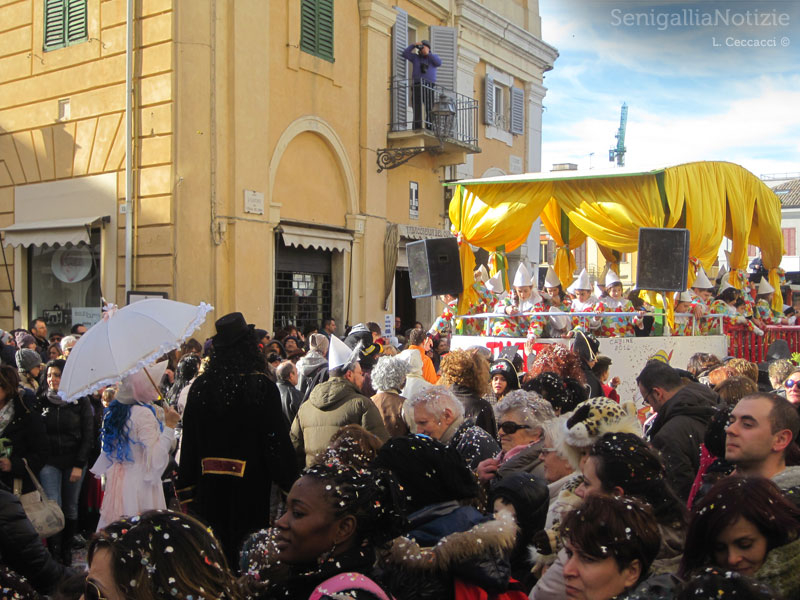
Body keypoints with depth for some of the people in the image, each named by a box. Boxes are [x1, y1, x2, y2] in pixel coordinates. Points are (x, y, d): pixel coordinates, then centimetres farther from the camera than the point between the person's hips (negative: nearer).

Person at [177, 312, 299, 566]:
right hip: (250, 487, -3)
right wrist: (291, 483, 0)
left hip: (209, 488, 3)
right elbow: (277, 440, -10)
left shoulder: (200, 386, -1)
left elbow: (189, 443, 4)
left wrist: (186, 490, 12)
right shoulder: (262, 387, -12)